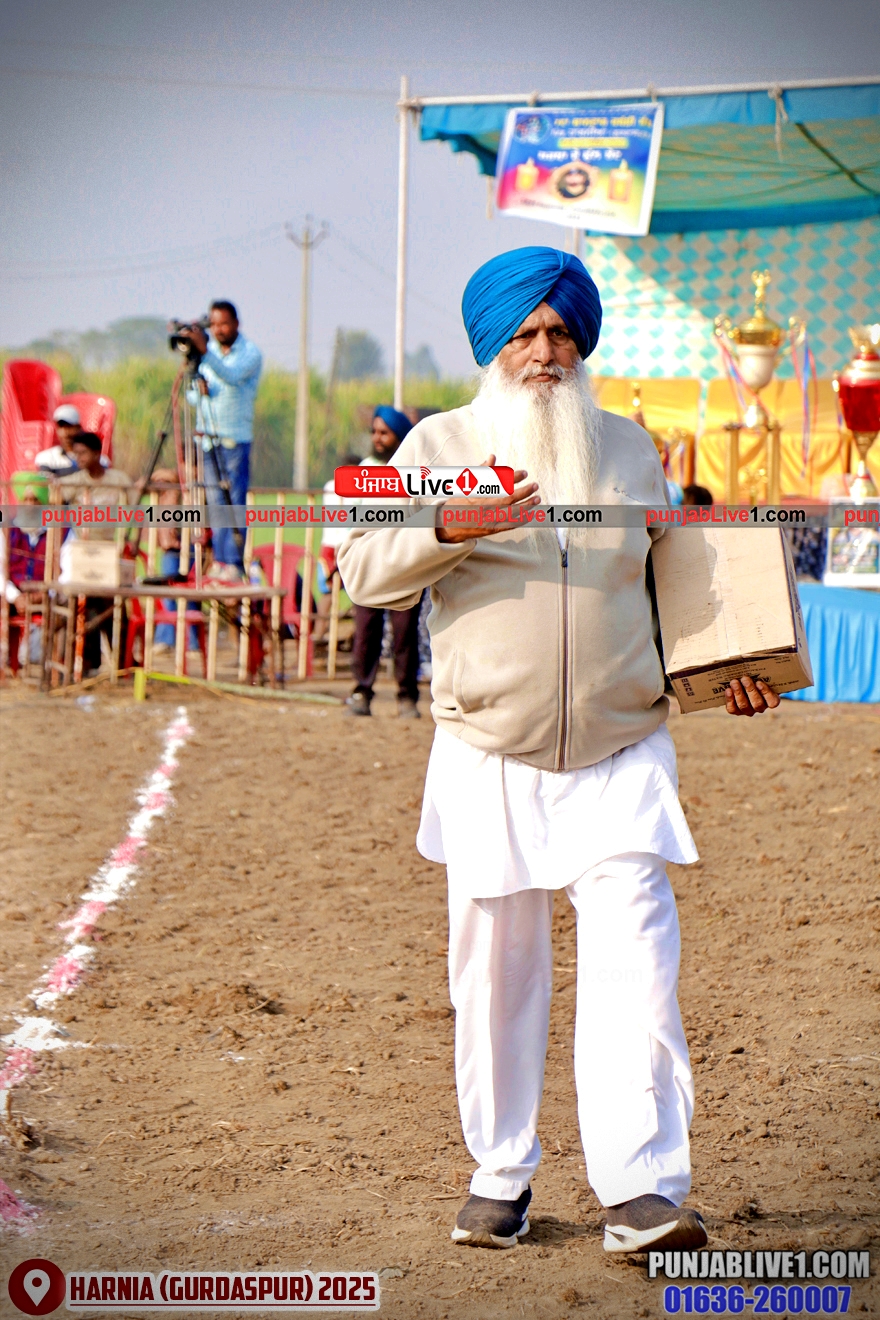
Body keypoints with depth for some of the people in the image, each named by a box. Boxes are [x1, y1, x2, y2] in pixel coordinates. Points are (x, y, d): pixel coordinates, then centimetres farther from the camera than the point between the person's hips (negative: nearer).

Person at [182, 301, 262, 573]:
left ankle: (236, 563, -6)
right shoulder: (208, 350, 13)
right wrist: (199, 390, -8)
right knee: (215, 505, 3)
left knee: (236, 502, -7)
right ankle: (221, 563, 5)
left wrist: (205, 351, -37)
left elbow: (232, 376, -25)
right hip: (207, 437, 5)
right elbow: (192, 396, 16)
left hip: (235, 439, -5)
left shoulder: (250, 353, -4)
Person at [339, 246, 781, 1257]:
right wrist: (449, 529, -20)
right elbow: (364, 572, -3)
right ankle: (500, 1175, 20)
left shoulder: (629, 448, 13)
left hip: (622, 751, 1)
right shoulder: (440, 445, 5)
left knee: (635, 964, -11)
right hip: (489, 759, -1)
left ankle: (641, 1191, -13)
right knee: (494, 971, 5)